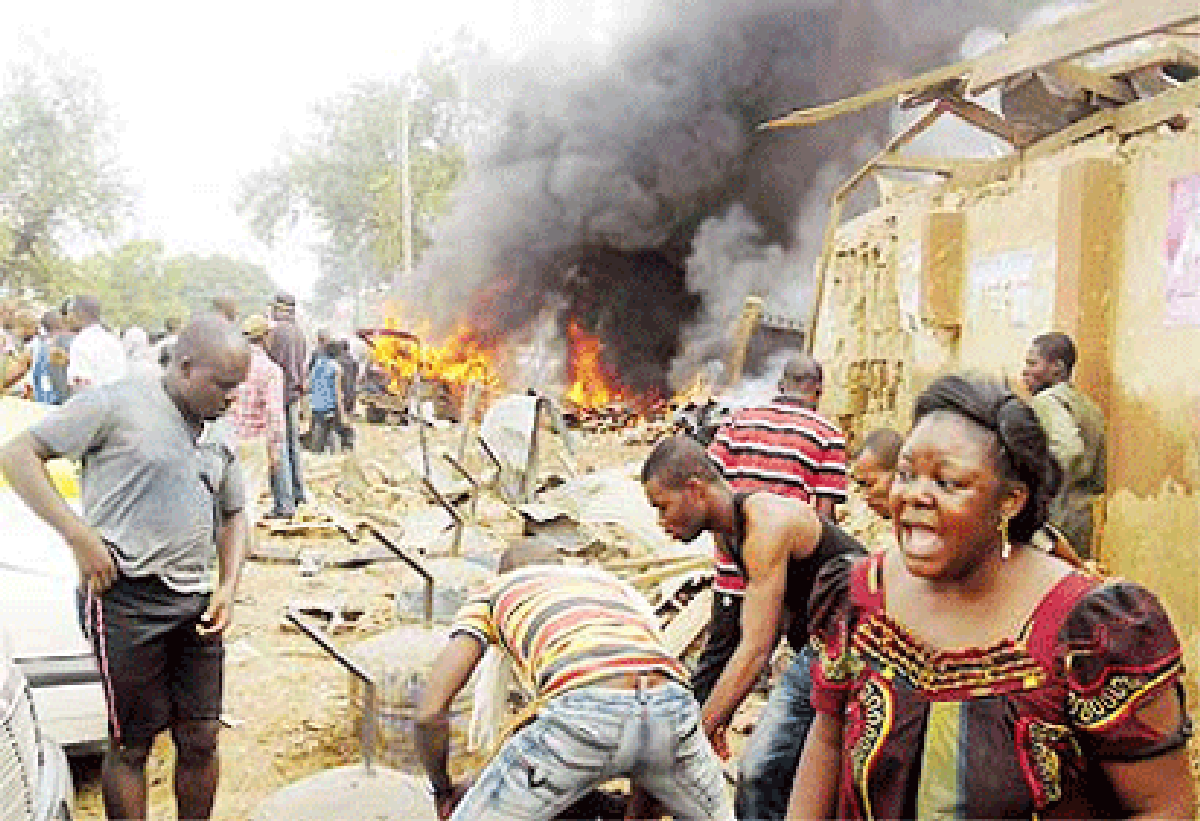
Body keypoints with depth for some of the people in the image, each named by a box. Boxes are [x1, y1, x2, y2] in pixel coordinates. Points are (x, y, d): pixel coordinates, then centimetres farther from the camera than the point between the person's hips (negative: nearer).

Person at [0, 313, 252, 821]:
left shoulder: (218, 438, 13)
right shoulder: (120, 404, -7)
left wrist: (228, 586, 9)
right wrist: (79, 535, -15)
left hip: (196, 606, 6)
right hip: (127, 600, -6)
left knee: (200, 740, 10)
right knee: (132, 744, 4)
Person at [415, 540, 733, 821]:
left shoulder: (491, 596, 32)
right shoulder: (615, 584, 43)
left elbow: (430, 712, 19)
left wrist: (443, 791, 39)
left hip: (584, 712, -4)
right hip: (670, 709, 4)